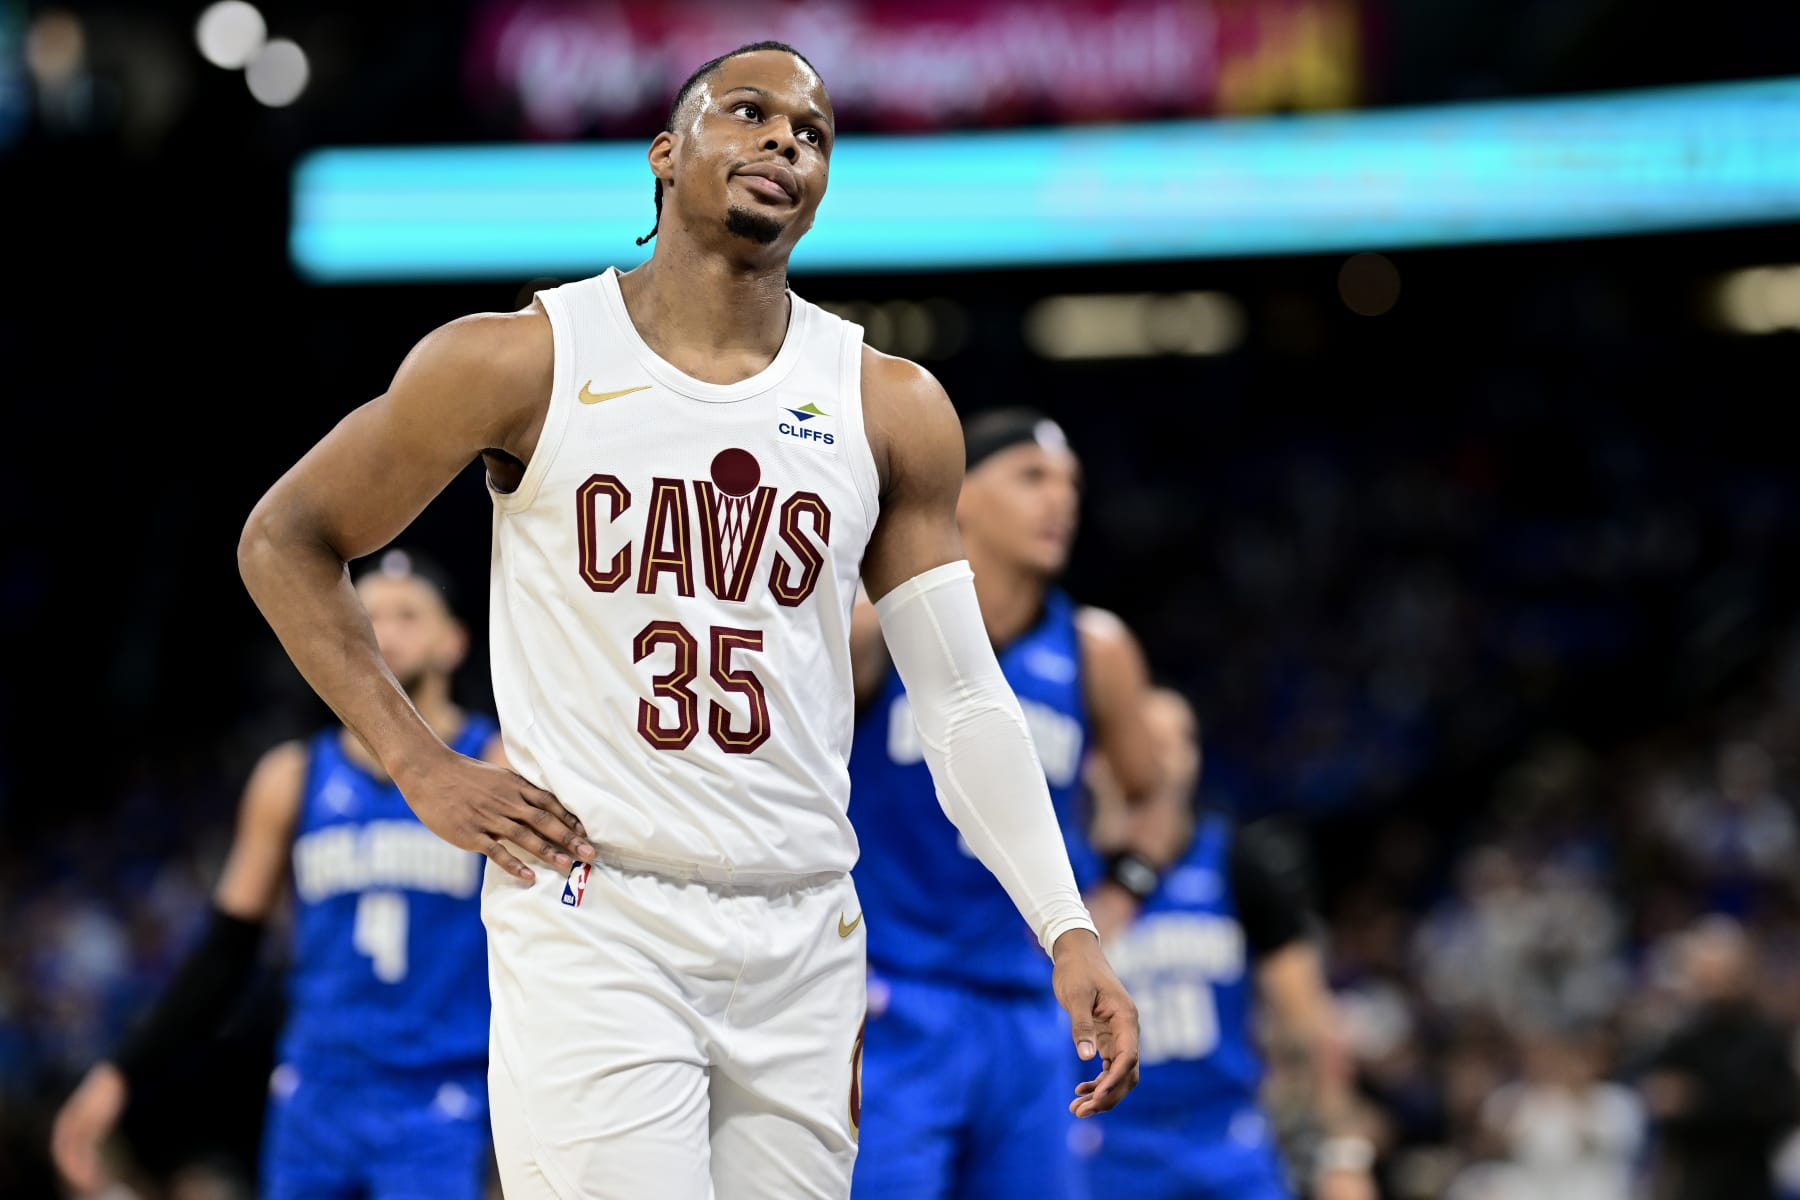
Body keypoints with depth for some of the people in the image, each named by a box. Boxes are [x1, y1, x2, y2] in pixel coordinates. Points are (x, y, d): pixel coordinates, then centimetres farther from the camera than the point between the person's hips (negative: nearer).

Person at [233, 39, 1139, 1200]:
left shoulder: (893, 410, 7)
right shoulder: (521, 362, -2)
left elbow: (963, 701, 8)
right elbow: (283, 541, 8)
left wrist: (1067, 930, -3)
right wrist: (421, 766, -2)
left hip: (803, 942, 4)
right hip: (590, 923, -4)